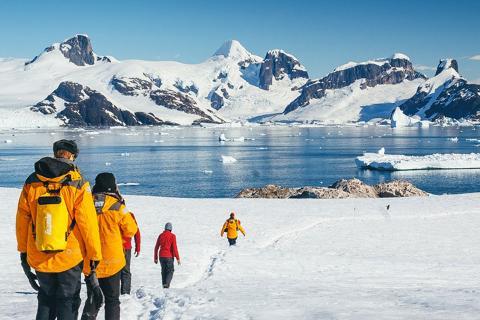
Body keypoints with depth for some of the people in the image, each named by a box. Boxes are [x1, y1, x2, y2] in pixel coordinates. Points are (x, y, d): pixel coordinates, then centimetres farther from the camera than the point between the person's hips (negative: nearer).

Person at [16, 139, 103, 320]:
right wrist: (94, 255, -1)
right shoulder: (78, 184, -11)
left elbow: (22, 220, 4)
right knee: (68, 302, 10)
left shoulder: (31, 182, -1)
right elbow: (88, 223, -11)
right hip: (70, 257, -3)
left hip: (38, 258, 3)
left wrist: (23, 250, 14)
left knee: (46, 300, 19)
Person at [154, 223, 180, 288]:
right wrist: (178, 258, -7)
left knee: (164, 271, 15)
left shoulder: (160, 235, 6)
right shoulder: (172, 236, -7)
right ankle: (167, 284, -13)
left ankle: (164, 284, 12)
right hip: (169, 256, -4)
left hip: (161, 256, 4)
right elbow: (174, 248, -12)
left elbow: (156, 247, 9)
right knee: (170, 271, 6)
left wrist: (155, 258, 17)